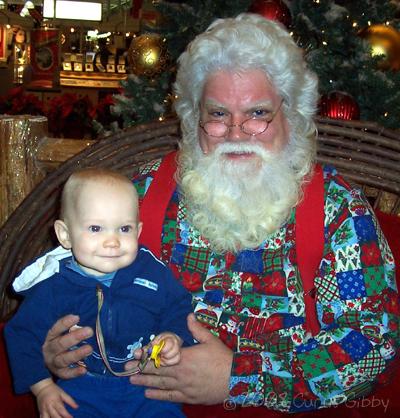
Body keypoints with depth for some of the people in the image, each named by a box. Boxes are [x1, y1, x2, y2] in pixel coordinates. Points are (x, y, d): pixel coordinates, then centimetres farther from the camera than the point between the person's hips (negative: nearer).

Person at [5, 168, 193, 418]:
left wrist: (174, 338, -12)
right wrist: (43, 387, -5)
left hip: (145, 387, 1)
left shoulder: (153, 271, -5)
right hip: (80, 390, 0)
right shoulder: (53, 286, -7)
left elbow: (178, 309, 9)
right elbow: (25, 335, 2)